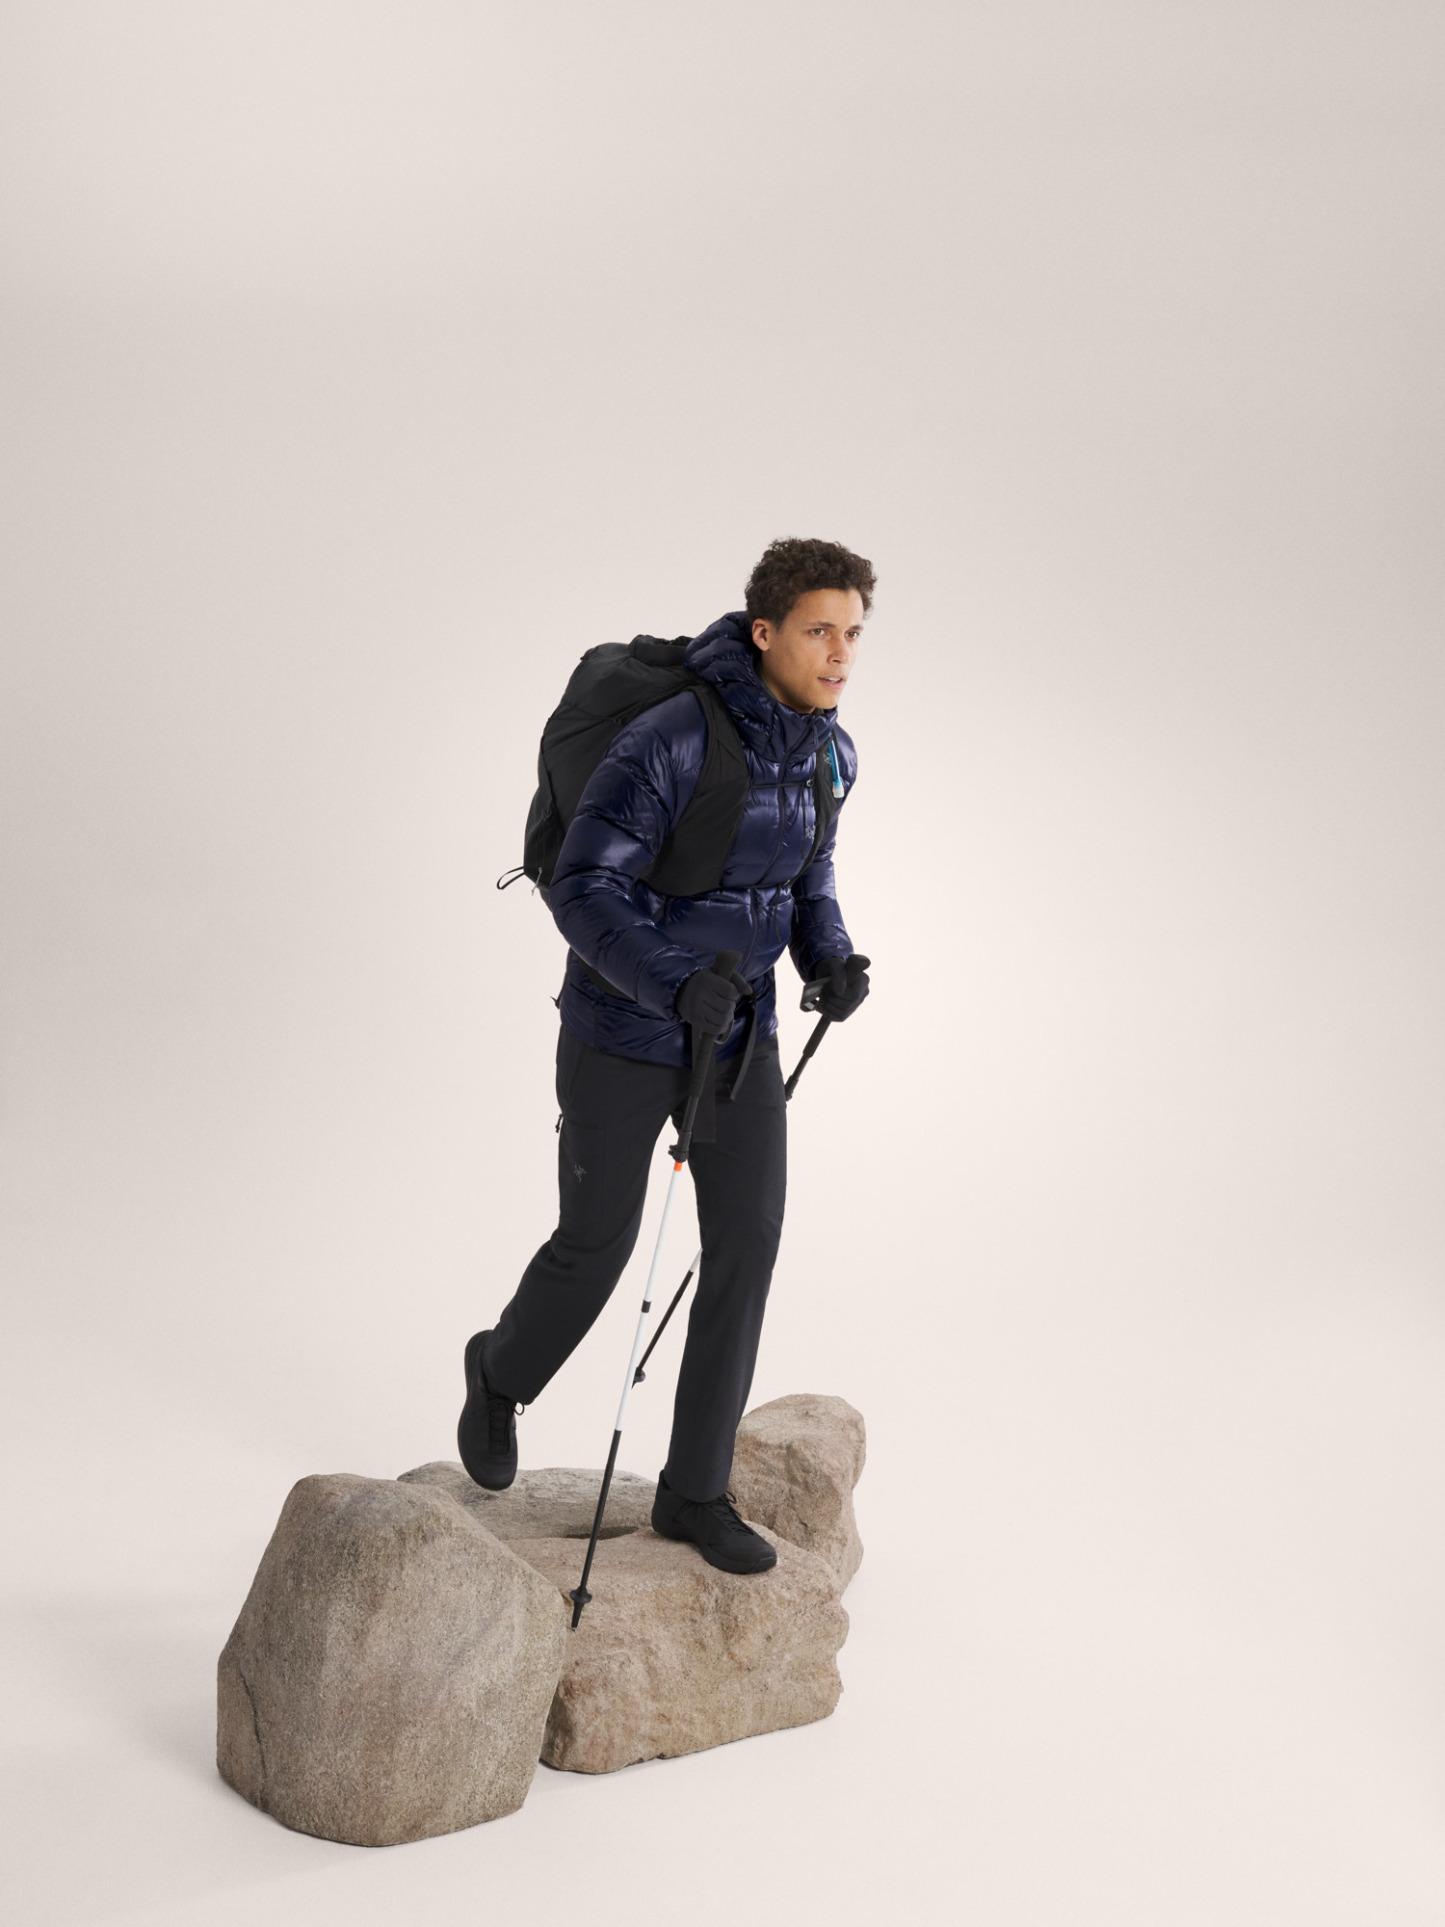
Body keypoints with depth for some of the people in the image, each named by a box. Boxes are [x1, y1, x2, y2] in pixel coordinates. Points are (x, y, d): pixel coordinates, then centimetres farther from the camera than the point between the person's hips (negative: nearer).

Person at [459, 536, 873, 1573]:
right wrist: (674, 985, -41)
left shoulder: (827, 750, -4)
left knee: (748, 1244, -2)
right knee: (597, 1245, 7)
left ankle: (695, 1490, 12)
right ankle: (506, 1371, 41)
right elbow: (583, 893, -26)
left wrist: (832, 959, -7)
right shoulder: (668, 741, -28)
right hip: (624, 1025, -5)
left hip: (740, 1025, 5)